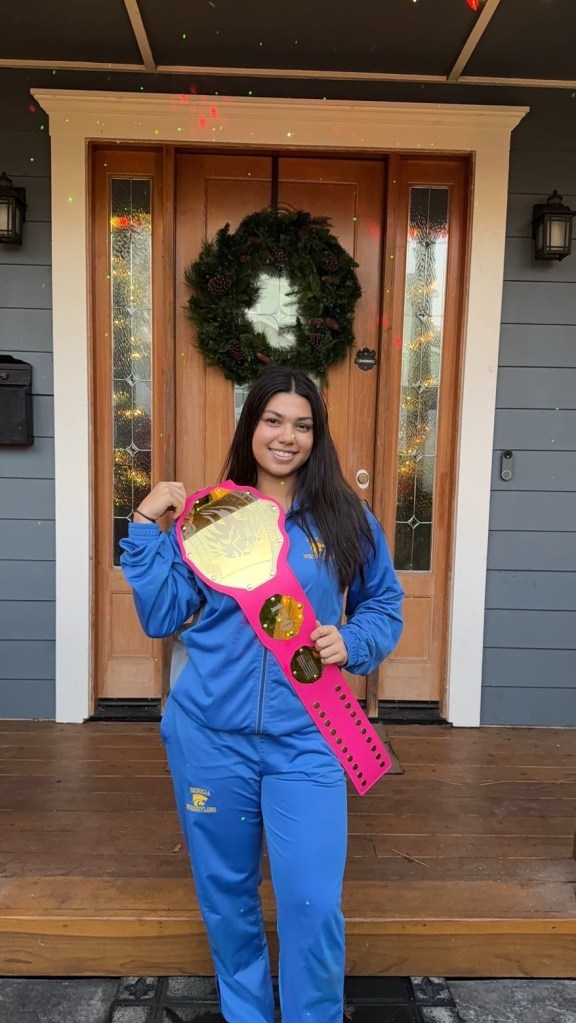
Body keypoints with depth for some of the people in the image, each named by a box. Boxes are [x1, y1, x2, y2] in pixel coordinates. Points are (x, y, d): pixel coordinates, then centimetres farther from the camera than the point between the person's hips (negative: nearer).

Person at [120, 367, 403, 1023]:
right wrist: (147, 527, -5)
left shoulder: (347, 519, 0)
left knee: (313, 905, -1)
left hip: (304, 741, -1)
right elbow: (160, 616, 2)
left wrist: (352, 643, -8)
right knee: (226, 894, 18)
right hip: (209, 736, 2)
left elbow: (385, 605, 11)